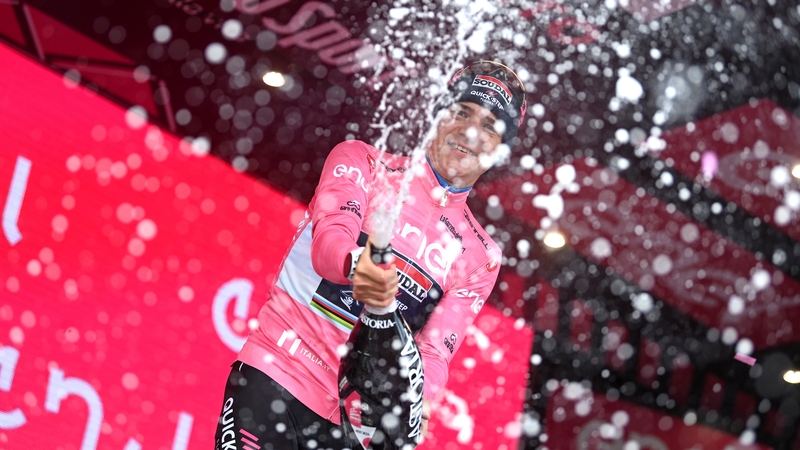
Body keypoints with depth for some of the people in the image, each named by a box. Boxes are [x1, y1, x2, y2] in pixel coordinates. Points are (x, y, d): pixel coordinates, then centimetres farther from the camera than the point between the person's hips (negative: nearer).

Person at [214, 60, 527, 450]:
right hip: (271, 378, -2)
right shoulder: (361, 161, 2)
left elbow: (435, 354, -1)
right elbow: (328, 241, -16)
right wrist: (355, 265, -39)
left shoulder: (481, 258, 7)